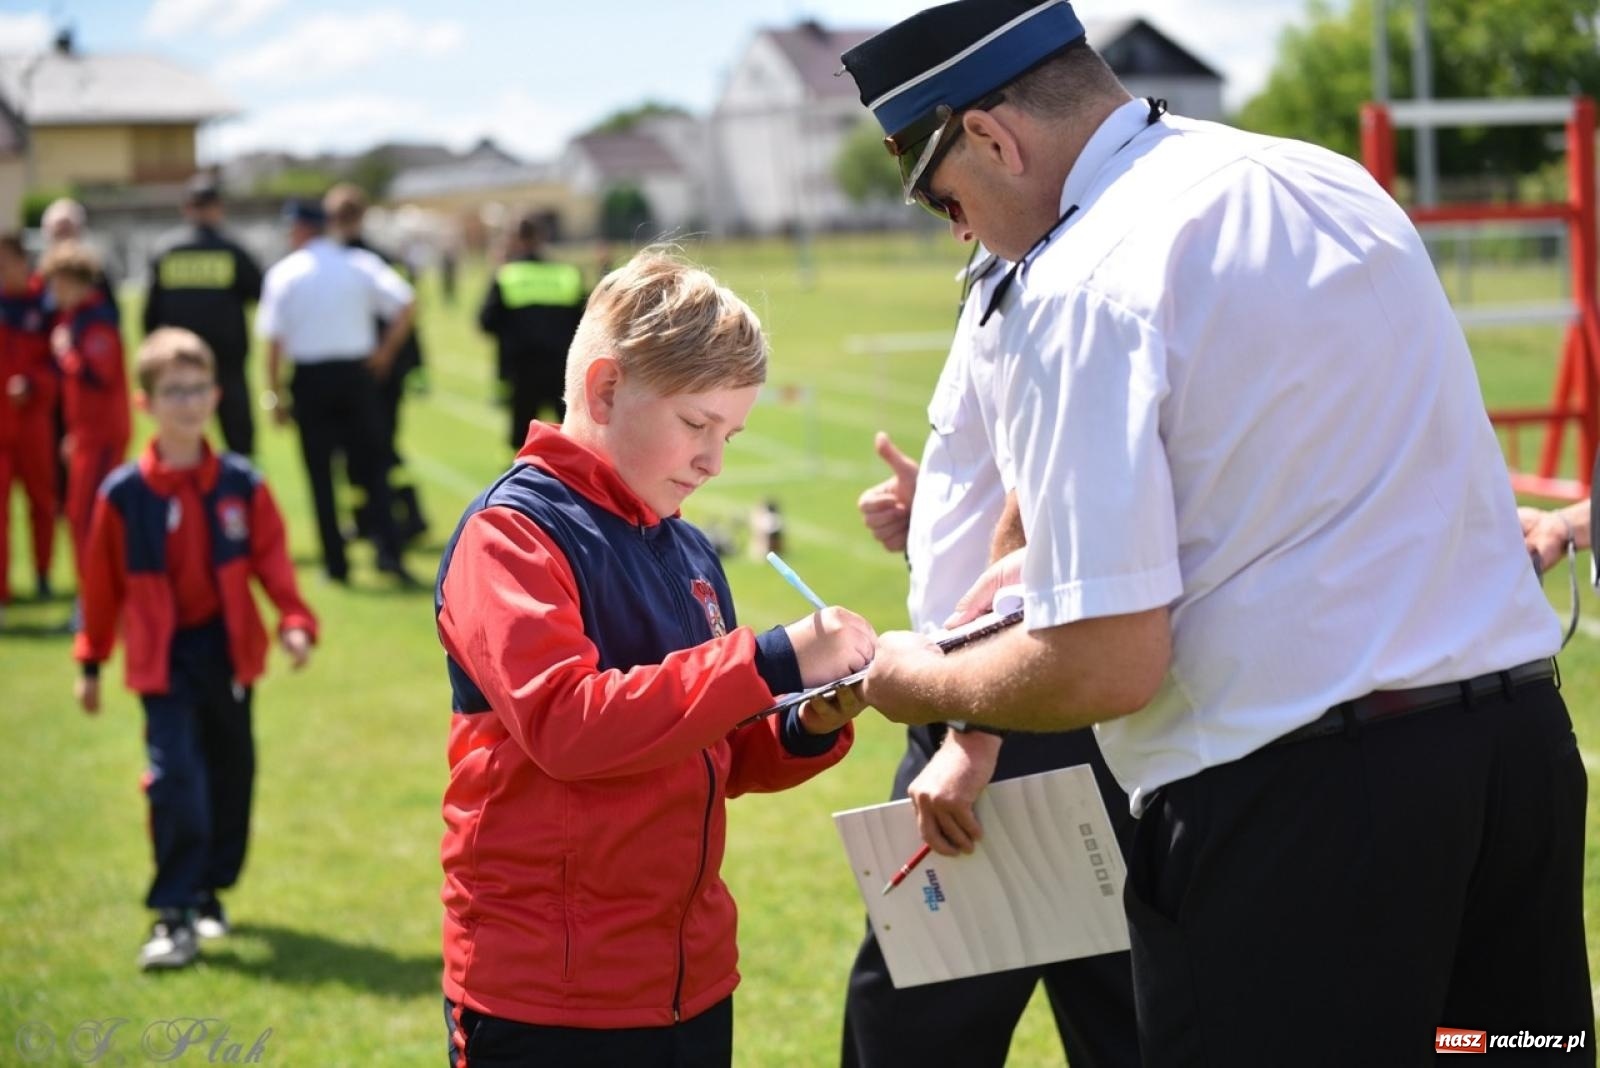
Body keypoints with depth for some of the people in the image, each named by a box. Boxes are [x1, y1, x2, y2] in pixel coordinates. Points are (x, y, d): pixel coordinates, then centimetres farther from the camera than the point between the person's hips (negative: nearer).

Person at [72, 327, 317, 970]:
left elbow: (272, 559, 0)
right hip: (163, 661, -3)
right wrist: (91, 664, 7)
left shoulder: (241, 484, -2)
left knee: (230, 776, 13)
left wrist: (294, 622, -16)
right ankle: (174, 916, -6)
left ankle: (209, 892, 31)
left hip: (228, 651, 3)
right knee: (174, 781, -13)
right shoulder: (123, 495, -8)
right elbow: (102, 584, 1)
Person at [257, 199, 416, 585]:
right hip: (357, 373, 1)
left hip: (311, 379, -1)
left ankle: (336, 561, 7)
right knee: (371, 466, 7)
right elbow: (404, 303, -9)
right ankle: (388, 548, -10)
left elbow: (274, 339, -6)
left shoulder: (284, 273, -2)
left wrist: (274, 395, -1)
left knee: (320, 473, 7)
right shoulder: (360, 263, 2)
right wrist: (386, 351, 3)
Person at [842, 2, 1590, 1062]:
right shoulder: (1335, 184, 12)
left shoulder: (1079, 288, -13)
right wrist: (1065, 556, 30)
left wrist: (928, 683, 3)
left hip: (1291, 804, -8)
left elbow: (1105, 666, -17)